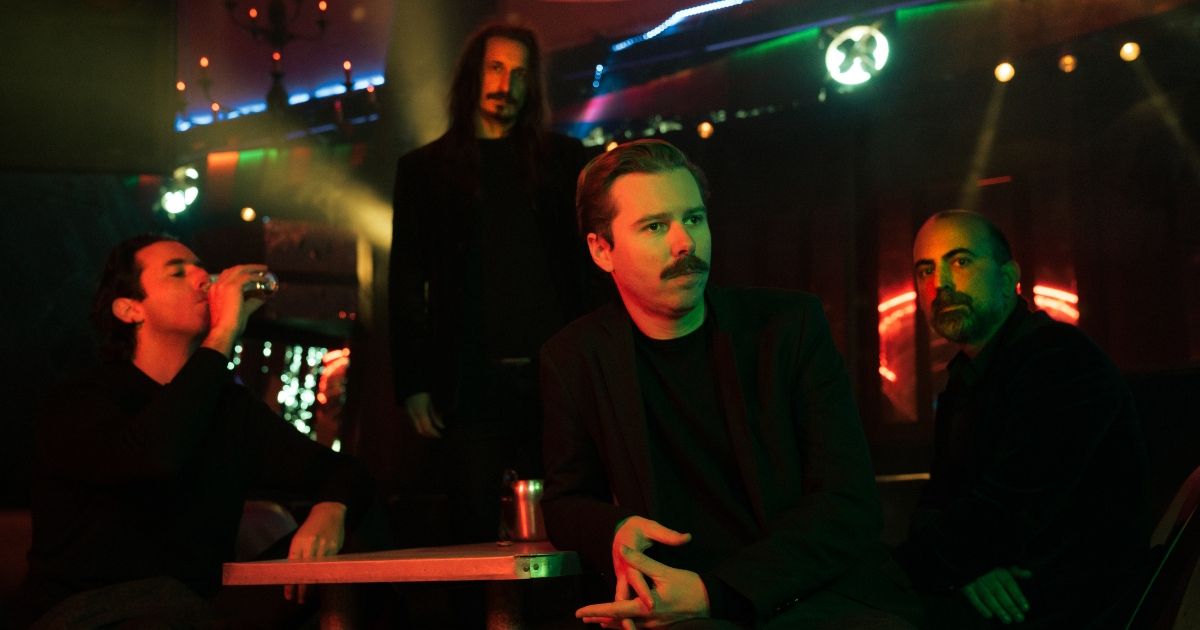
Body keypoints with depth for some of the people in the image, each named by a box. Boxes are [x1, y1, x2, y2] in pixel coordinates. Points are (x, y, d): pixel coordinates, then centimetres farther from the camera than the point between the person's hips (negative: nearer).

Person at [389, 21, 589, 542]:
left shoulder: (564, 159, 14)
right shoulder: (424, 168, 12)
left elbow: (593, 260, 9)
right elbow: (407, 283, 9)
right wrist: (413, 384, 0)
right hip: (472, 379, -1)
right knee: (476, 528, 0)